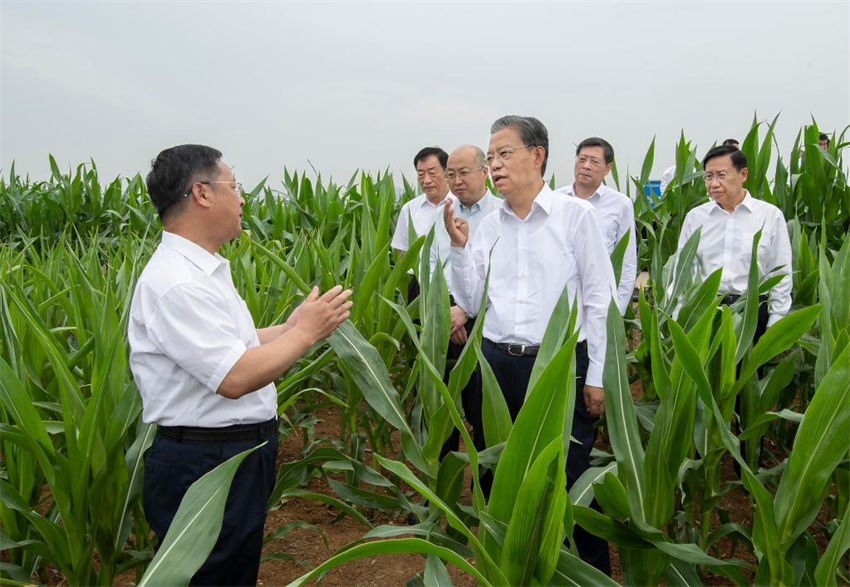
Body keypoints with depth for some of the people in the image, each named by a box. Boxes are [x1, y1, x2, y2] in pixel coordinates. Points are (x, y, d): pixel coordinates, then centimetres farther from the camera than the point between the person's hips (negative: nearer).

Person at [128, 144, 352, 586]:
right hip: (204, 466, -10)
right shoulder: (174, 282, -24)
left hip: (239, 455, 10)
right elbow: (235, 378, -28)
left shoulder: (202, 270, 8)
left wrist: (290, 327, 8)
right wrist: (306, 333, -18)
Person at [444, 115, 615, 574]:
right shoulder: (488, 226, 8)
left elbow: (600, 300, -4)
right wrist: (460, 247, -2)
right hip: (498, 365, 5)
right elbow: (471, 303, 9)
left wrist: (597, 376, -6)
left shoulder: (575, 215, -4)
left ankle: (593, 571, 27)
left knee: (571, 479, 3)